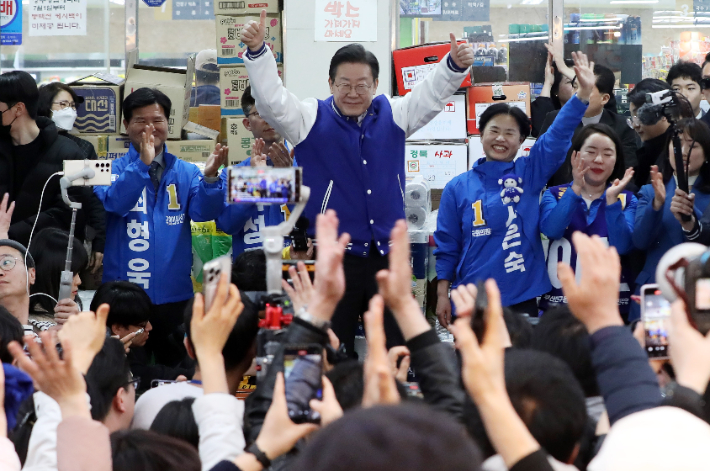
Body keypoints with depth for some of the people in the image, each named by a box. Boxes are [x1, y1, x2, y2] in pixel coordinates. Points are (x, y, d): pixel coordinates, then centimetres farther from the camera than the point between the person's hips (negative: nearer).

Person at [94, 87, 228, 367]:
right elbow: (114, 202, -18)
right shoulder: (114, 170, 2)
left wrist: (209, 178, -27)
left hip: (174, 294, 2)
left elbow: (203, 212, -8)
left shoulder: (186, 173, 8)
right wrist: (142, 164, -29)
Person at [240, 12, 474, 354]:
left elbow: (431, 94, 5)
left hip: (387, 254, 3)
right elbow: (272, 98, -12)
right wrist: (257, 52, -27)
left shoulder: (393, 116, 9)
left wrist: (454, 65, -16)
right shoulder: (312, 119, -1)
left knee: (395, 349, 7)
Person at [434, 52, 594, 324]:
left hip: (521, 301, 0)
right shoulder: (457, 188, 5)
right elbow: (447, 246, 7)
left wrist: (584, 92, -18)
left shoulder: (530, 174, 5)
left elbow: (558, 137, -7)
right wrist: (442, 294, 2)